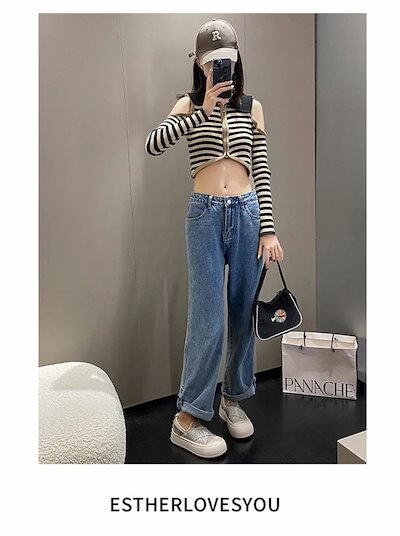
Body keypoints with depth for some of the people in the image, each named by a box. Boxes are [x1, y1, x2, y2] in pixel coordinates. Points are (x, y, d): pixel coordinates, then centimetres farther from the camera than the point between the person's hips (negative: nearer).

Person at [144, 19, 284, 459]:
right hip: (205, 215, -3)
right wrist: (204, 111, -16)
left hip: (247, 212, 3)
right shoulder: (189, 106, 8)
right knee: (208, 319, -6)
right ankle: (187, 419, 10)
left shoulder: (252, 106, 13)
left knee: (243, 313, 9)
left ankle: (234, 398, 29)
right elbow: (152, 145, -11)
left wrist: (269, 229, 1)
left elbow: (262, 171, 8)